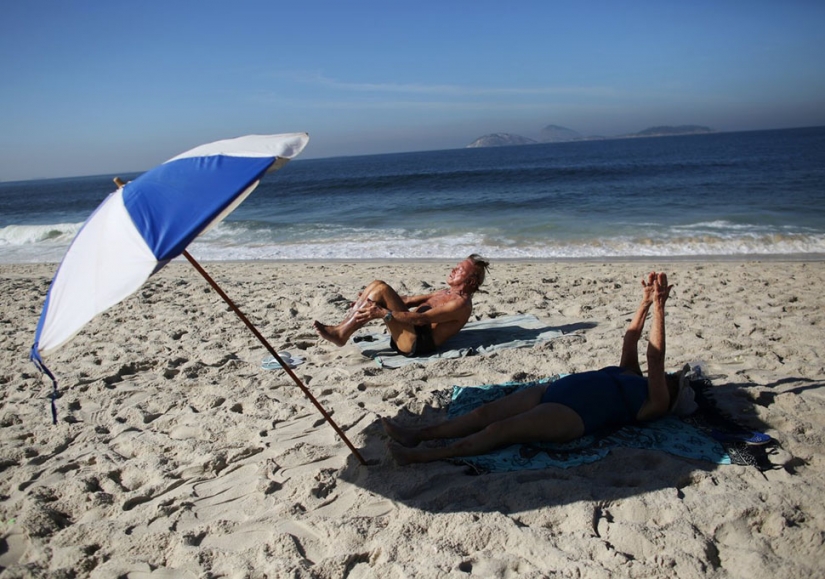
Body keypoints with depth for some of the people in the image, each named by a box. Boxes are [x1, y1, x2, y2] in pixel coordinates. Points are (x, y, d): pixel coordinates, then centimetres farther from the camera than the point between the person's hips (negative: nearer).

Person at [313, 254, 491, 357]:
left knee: (380, 289, -20)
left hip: (416, 343, -9)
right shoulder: (448, 293, 23)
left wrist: (383, 313, -30)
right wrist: (370, 299, 15)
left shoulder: (461, 303, -9)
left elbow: (421, 319, -21)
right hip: (406, 334, 9)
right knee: (375, 286, -3)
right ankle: (341, 329, -7)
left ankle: (342, 333, -15)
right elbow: (411, 300, 23)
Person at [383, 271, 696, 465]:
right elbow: (630, 340, 29)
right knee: (487, 411, -6)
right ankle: (417, 434, -10)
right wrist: (645, 303, 21)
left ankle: (423, 455, -28)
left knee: (499, 429, -23)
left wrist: (659, 307, -10)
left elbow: (655, 357, -6)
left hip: (573, 415, -8)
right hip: (554, 390, 8)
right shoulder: (632, 377, 27)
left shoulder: (657, 400, 5)